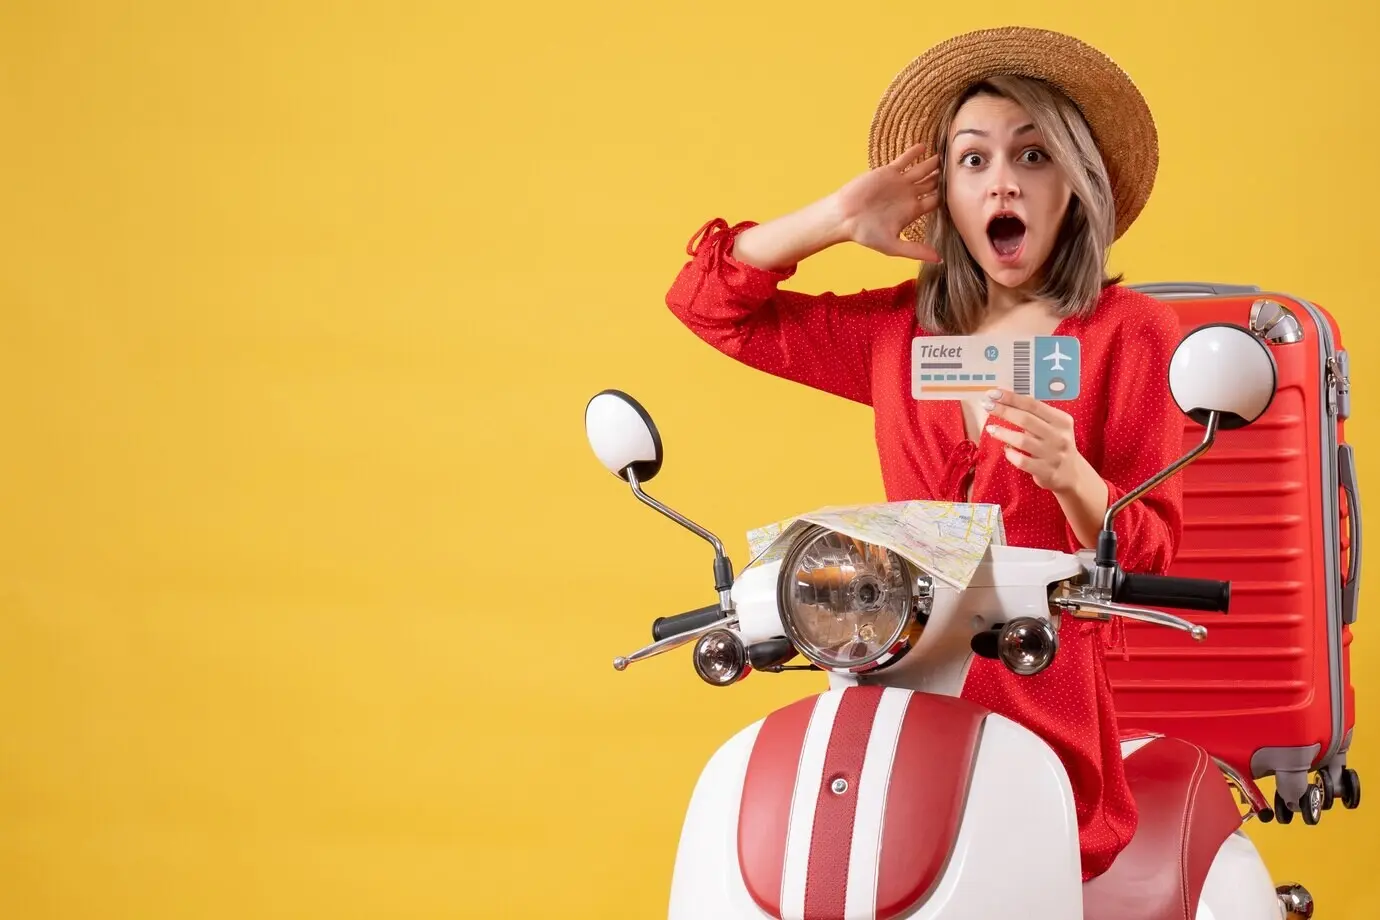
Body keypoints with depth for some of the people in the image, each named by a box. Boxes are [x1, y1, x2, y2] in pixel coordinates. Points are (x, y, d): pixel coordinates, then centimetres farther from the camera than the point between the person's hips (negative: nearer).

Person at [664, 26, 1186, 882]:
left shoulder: (1130, 330, 3)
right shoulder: (899, 330, 15)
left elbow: (1146, 559, -1)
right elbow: (707, 298, 20)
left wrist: (1068, 475, -21)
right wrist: (841, 218, 9)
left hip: (1047, 710, -4)